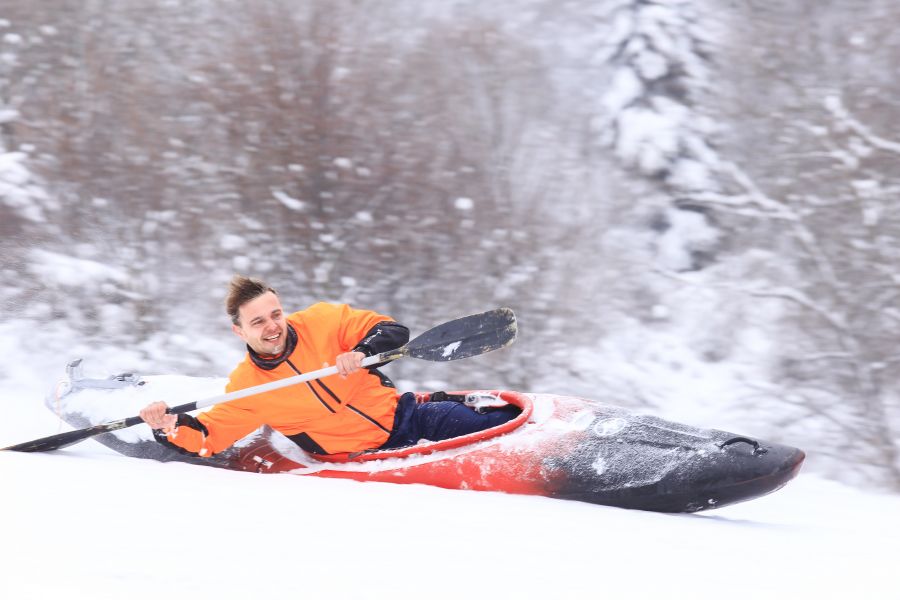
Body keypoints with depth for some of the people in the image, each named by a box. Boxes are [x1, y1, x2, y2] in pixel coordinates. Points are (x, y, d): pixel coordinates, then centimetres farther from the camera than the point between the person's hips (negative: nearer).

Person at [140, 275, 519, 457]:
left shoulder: (322, 324, -2)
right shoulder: (246, 388, -1)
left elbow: (392, 331, -2)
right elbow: (208, 437, 0)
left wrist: (363, 351, -23)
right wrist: (170, 427, -21)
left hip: (401, 414, 2)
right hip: (367, 453, -2)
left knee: (491, 423, -16)